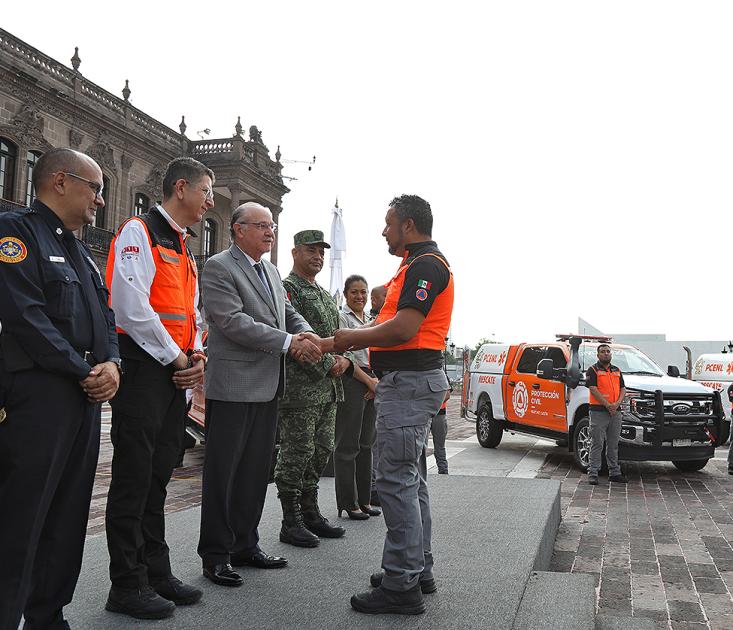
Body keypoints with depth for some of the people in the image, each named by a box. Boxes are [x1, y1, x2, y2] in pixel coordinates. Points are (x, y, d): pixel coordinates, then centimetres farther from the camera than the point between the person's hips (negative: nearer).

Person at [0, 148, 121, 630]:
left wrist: (112, 364, -2)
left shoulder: (81, 253, 21)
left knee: (70, 515, 13)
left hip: (87, 396, 9)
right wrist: (85, 372, -14)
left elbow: (105, 318, 19)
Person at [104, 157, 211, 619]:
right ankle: (128, 585, 7)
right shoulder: (139, 232, -6)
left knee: (159, 474, 13)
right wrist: (175, 358, -12)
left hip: (177, 371, 9)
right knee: (134, 475, -3)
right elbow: (131, 306, -17)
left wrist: (197, 357, 6)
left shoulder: (185, 250, 21)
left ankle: (156, 572, 22)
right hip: (144, 368, -9)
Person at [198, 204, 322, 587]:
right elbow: (234, 322, -18)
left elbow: (287, 312, 19)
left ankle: (245, 545, 26)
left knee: (255, 470, 14)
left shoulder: (271, 270, 17)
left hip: (268, 386, 8)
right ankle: (215, 555, 13)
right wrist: (289, 342, -21)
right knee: (222, 472, 2)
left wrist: (306, 334, -4)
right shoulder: (218, 268, -8)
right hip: (233, 386, -8)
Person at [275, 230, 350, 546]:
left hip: (328, 389, 9)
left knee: (321, 451, 14)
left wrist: (344, 360, 1)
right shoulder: (287, 289, -6)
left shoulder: (326, 295, 21)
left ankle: (310, 514, 25)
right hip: (299, 387, -9)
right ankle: (291, 523, 6)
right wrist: (328, 364, -15)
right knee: (296, 454, -3)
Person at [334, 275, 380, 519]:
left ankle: (364, 500, 18)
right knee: (348, 445, -3)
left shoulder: (370, 321, 19)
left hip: (372, 383, 8)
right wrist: (369, 381, -11)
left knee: (366, 444, 10)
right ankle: (348, 502, 4)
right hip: (351, 382, -8)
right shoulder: (341, 317, -4)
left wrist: (377, 381, 1)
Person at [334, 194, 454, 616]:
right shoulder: (422, 264, 20)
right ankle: (419, 571, 27)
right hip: (416, 379, 11)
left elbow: (403, 329, -23)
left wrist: (353, 338, -10)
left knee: (396, 482, -7)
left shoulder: (425, 265, -13)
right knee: (411, 481, 16)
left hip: (408, 382, -11)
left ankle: (402, 586, 0)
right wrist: (358, 340, 8)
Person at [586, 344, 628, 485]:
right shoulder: (593, 370, -1)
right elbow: (593, 389, -11)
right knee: (597, 444, -5)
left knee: (613, 444, 12)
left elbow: (623, 389, 12)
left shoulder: (617, 370, 18)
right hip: (598, 411, -6)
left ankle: (614, 473, 20)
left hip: (615, 412, 6)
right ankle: (593, 474, -3)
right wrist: (607, 405, -17)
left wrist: (617, 403, -7)